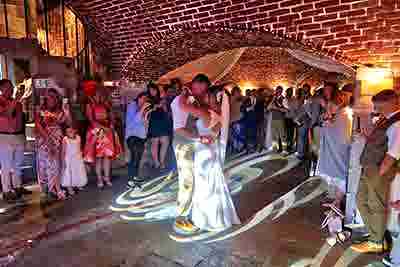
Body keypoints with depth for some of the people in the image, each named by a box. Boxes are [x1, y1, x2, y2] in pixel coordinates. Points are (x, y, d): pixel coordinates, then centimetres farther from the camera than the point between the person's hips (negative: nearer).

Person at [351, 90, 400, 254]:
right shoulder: (385, 120, 11)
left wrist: (379, 173, -20)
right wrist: (369, 137, 3)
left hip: (379, 171, -9)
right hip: (368, 169, 9)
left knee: (376, 207, 7)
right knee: (361, 201, 18)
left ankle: (376, 243, 27)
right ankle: (377, 235, 36)